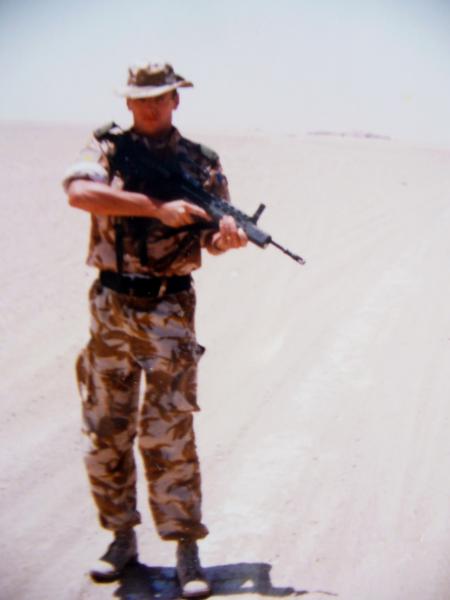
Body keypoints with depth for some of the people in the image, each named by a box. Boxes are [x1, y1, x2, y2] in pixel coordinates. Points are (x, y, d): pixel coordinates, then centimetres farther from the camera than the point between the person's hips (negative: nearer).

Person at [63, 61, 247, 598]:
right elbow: (79, 192, -19)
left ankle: (186, 552, 4)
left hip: (169, 310, -1)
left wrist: (228, 235, -20)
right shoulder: (107, 149, 2)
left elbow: (211, 237, 5)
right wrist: (158, 207, -23)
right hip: (111, 306, 1)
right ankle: (122, 538, 24)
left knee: (168, 436, -4)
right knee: (106, 434, 8)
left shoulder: (201, 163, 6)